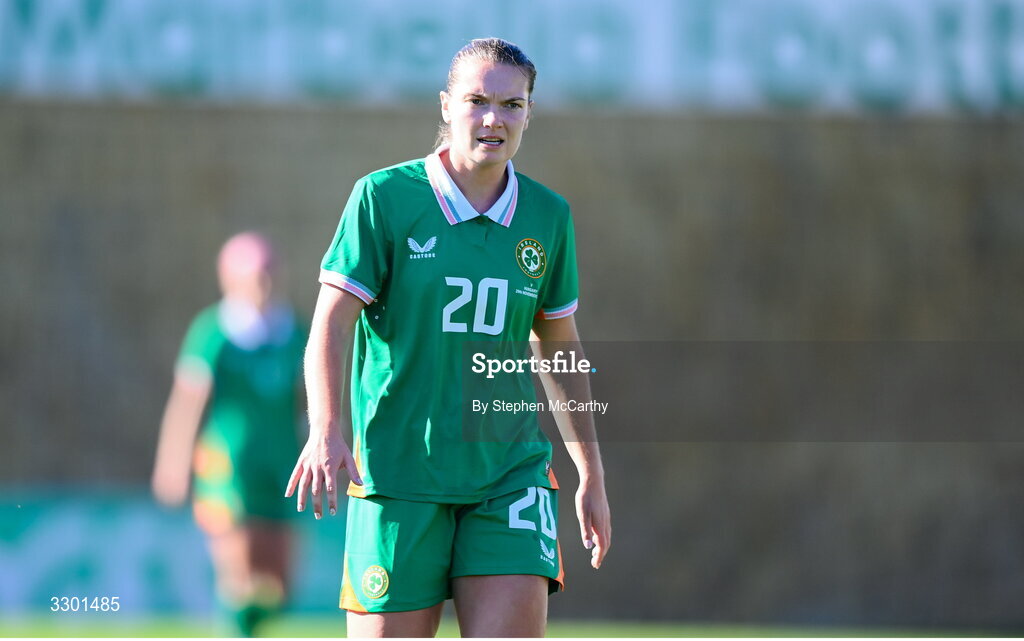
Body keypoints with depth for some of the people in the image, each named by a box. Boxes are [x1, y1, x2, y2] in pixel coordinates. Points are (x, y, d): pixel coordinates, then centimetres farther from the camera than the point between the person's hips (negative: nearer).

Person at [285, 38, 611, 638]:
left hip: (512, 471, 2)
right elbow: (332, 324, -8)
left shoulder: (548, 215, 8)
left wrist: (591, 473, 20)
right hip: (398, 470, -2)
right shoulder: (384, 196, -3)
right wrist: (327, 431, -24)